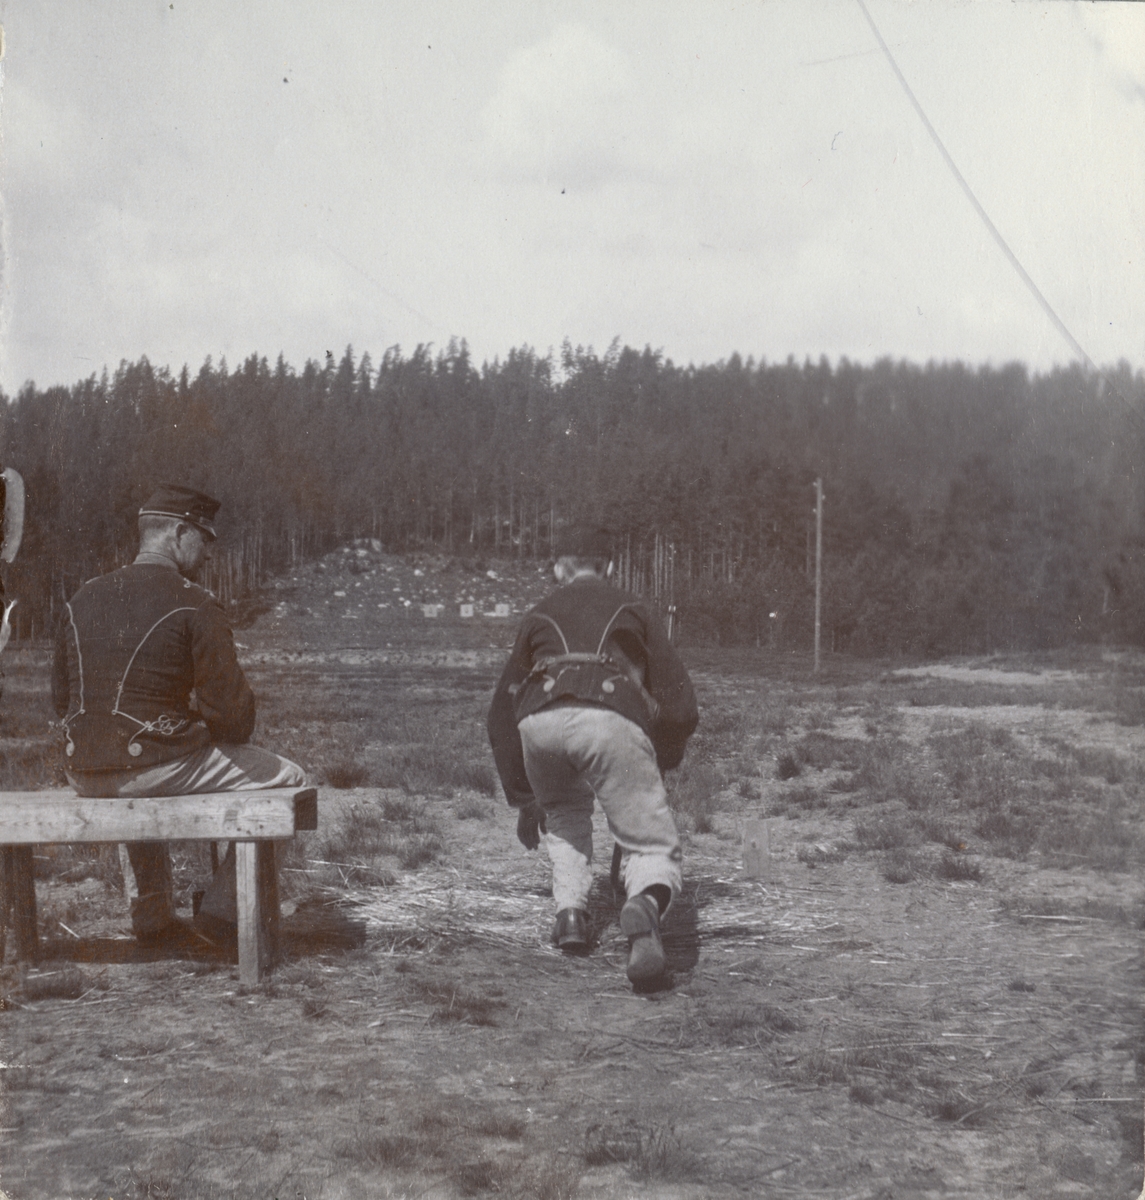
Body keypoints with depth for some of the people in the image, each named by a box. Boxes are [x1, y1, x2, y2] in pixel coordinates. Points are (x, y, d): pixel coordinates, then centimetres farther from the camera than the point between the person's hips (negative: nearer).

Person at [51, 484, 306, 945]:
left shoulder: (81, 600, 9)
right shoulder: (193, 605, -10)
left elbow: (61, 698, 16)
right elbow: (232, 707, -12)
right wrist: (232, 739, 10)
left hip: (84, 774, 7)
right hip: (160, 766, -7)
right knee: (286, 778, 10)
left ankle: (153, 913, 42)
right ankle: (220, 907, 12)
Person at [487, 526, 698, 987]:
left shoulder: (538, 616, 34)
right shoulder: (632, 610, 31)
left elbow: (503, 711, 35)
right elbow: (678, 700, 24)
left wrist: (522, 800, 42)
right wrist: (659, 766, 41)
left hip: (540, 719, 2)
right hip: (612, 717, -2)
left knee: (564, 812, 35)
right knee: (653, 849, 6)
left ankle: (570, 911, 15)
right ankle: (644, 905, -28)